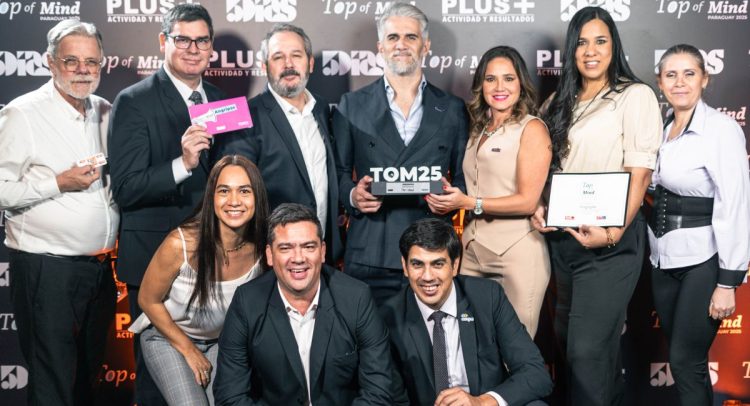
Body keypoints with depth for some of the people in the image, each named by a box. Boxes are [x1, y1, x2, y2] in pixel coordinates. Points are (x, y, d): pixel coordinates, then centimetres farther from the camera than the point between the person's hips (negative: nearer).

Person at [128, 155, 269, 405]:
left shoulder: (262, 250, -19)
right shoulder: (180, 244, -28)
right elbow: (148, 300, -12)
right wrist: (188, 350, -7)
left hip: (221, 341, 3)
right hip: (167, 336, -3)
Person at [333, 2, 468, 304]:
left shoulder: (452, 109, 10)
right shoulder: (352, 106, 8)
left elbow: (463, 178, 13)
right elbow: (338, 173, 9)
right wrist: (353, 195, -11)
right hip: (369, 254, -1)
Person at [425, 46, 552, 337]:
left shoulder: (531, 129, -5)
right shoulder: (478, 130, 15)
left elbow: (528, 201, -12)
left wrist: (469, 203, -16)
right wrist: (449, 198, 0)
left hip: (517, 250, -6)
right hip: (472, 248, 6)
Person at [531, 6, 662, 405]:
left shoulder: (636, 96, -5)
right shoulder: (561, 103, 13)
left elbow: (639, 175, -11)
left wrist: (613, 233, -21)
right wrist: (539, 207, -3)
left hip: (610, 241, -7)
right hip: (562, 236, 7)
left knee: (587, 348, -8)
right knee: (567, 337, 17)